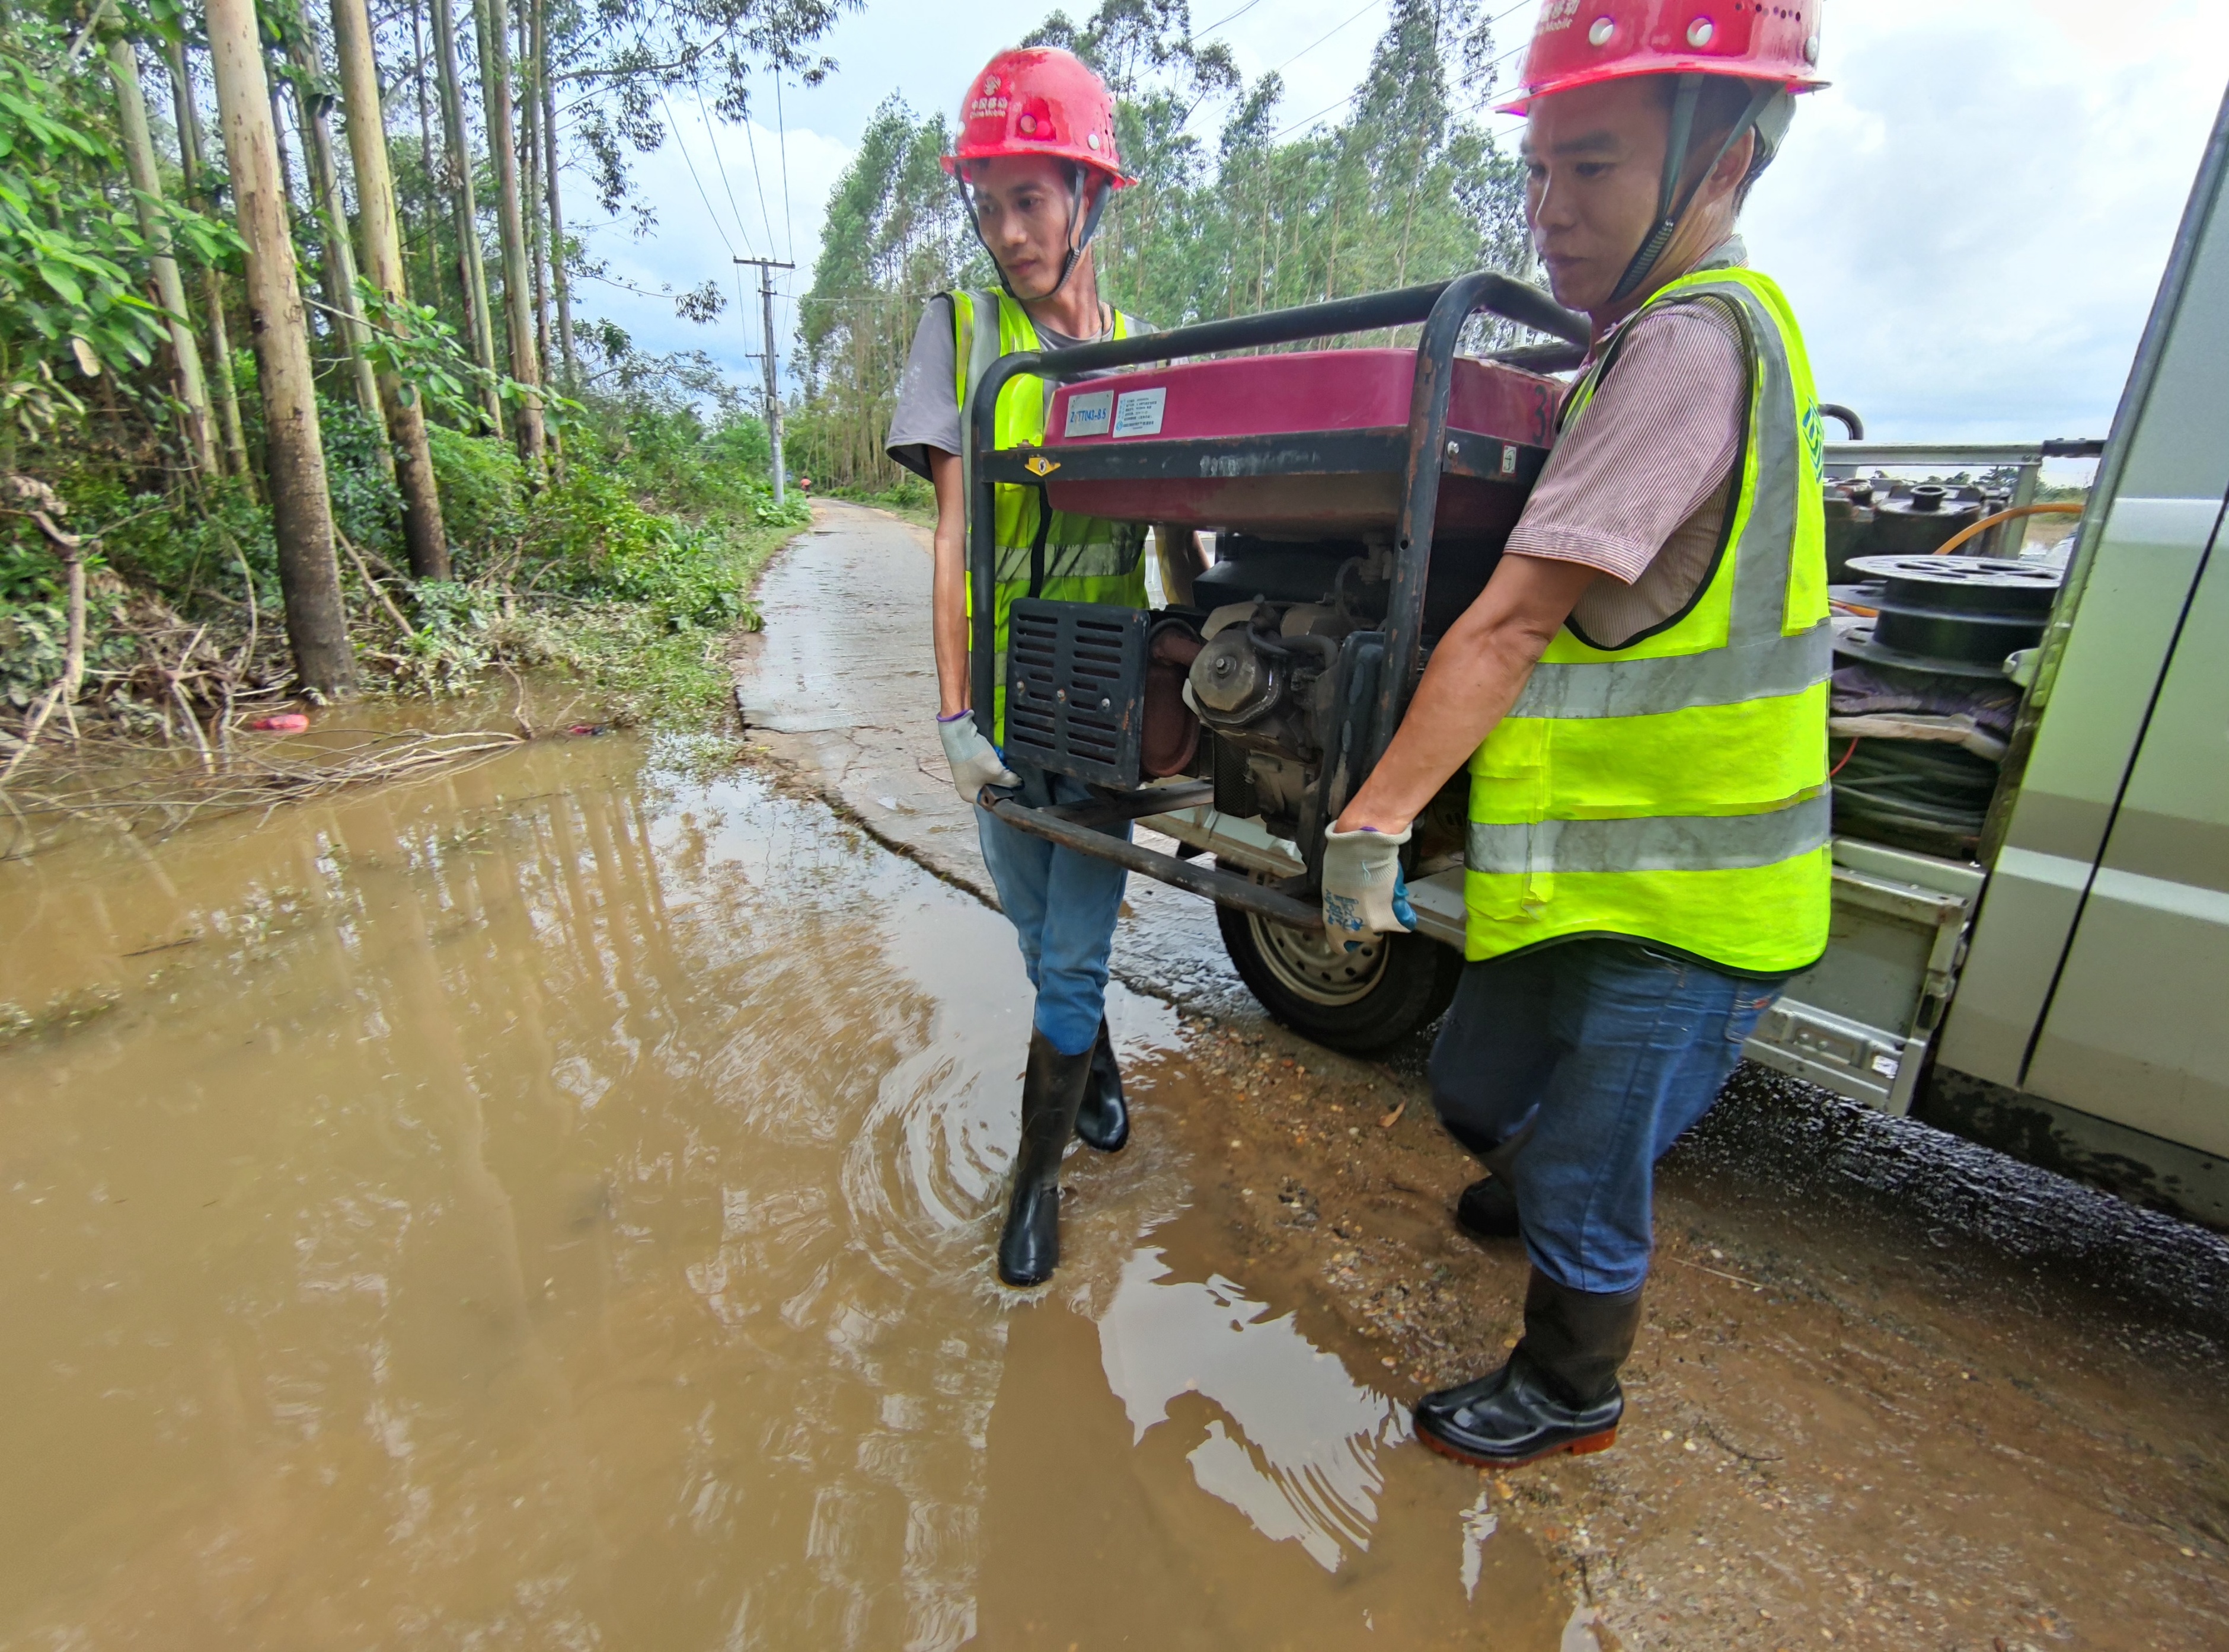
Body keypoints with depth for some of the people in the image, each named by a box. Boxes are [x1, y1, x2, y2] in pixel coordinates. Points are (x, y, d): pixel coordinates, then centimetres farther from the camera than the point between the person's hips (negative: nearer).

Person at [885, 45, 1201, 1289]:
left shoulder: (1141, 356, 5)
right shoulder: (961, 331, 1)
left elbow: (1180, 532, 8)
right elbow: (955, 531, -7)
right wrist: (954, 709, -13)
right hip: (1004, 695, 1)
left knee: (1076, 948, 1)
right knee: (1042, 933, 14)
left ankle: (1041, 1172, 20)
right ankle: (1100, 1070, 43)